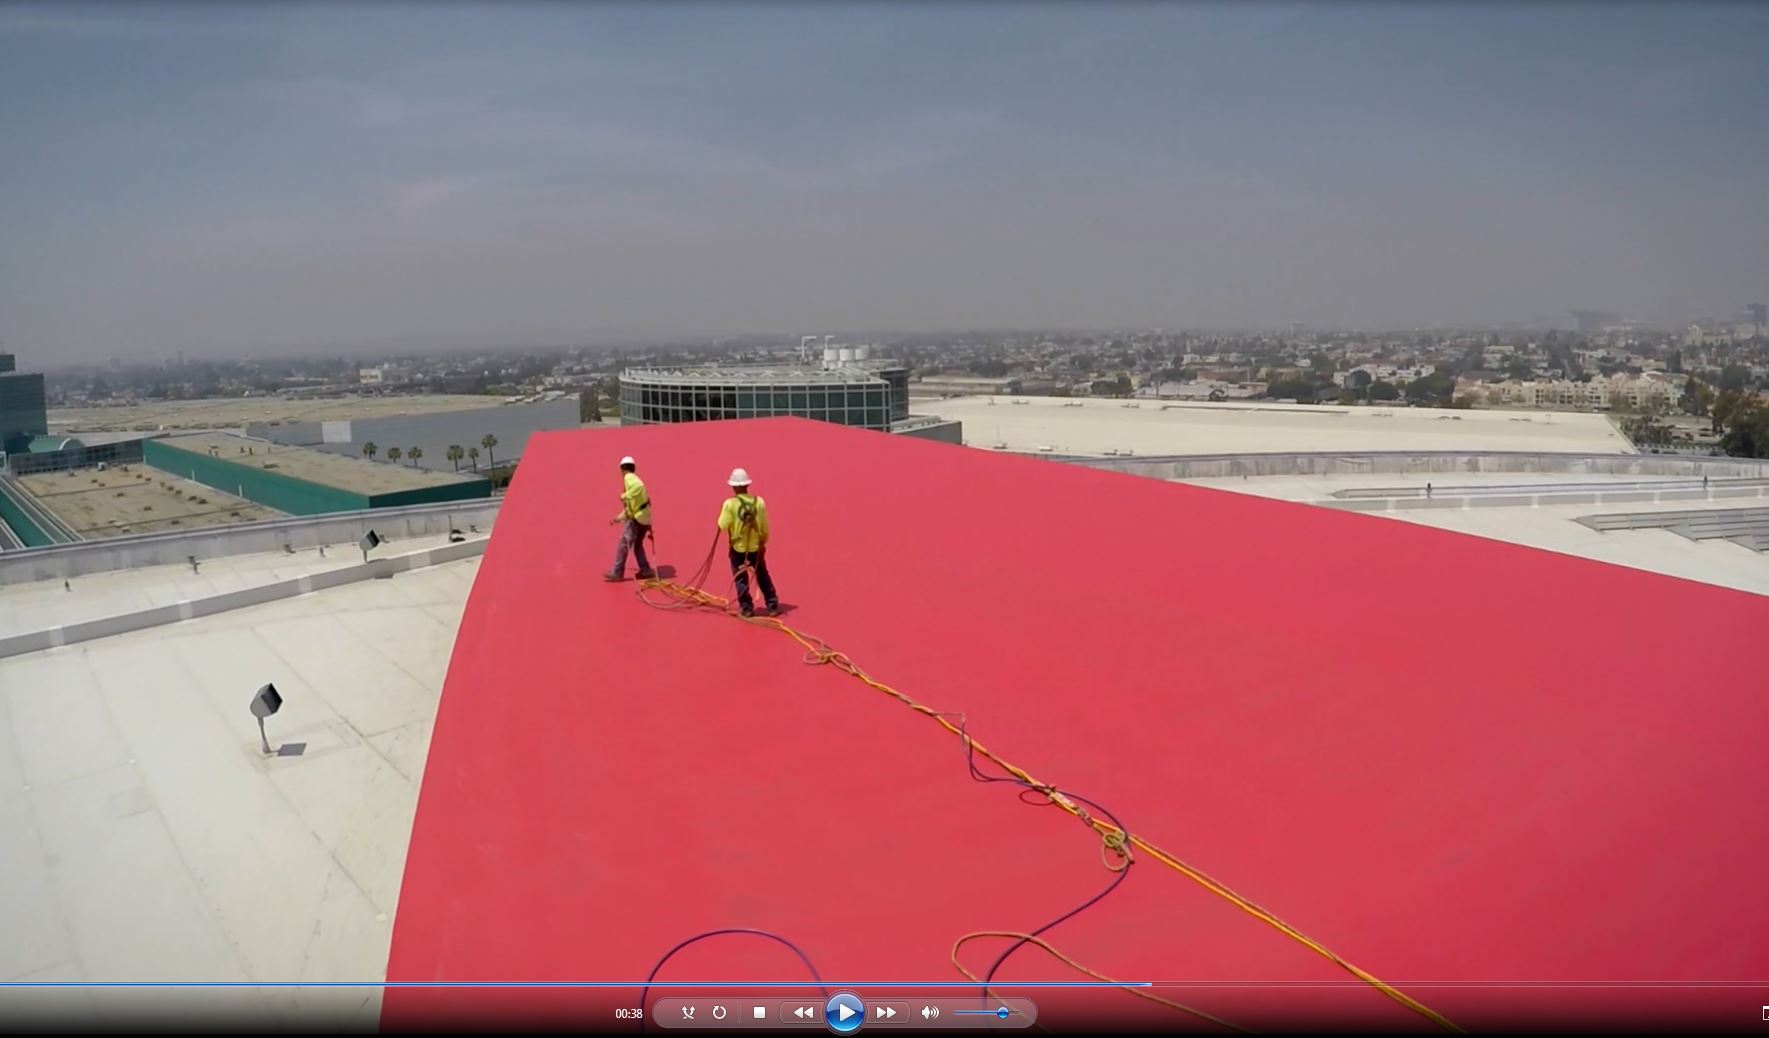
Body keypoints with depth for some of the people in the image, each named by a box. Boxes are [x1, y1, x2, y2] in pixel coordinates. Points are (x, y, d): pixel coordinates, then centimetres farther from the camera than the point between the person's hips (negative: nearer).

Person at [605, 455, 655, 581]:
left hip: (636, 517, -9)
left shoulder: (629, 478, -5)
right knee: (637, 544, 20)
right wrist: (618, 518, 29)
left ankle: (617, 573, -3)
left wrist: (625, 496, -22)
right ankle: (645, 570, 19)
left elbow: (639, 486, -29)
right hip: (644, 517, 9)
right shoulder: (635, 479, 24)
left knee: (624, 544, -4)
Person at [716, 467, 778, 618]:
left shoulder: (730, 503, -17)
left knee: (741, 579, 12)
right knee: (763, 576, 18)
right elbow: (765, 527, -2)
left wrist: (722, 517, 3)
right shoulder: (759, 502, -9)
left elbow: (723, 525, -17)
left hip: (737, 548, -3)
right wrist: (763, 542, 13)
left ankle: (747, 608, 14)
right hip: (756, 547, 3)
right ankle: (773, 605, 19)